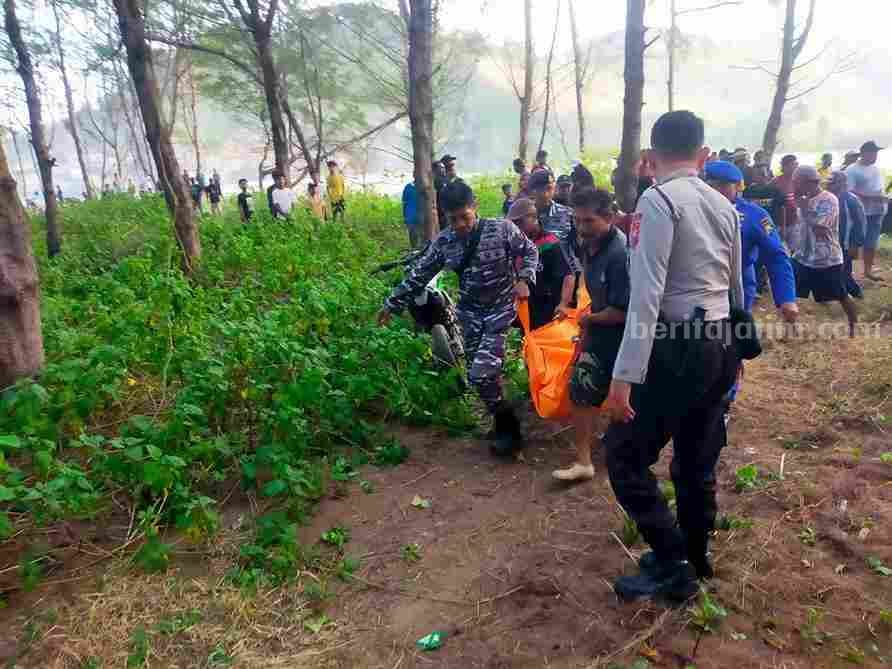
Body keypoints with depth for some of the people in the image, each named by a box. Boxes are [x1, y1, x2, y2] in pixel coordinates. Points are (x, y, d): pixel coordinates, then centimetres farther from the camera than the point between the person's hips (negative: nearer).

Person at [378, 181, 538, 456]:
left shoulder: (501, 228, -12)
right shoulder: (444, 241, -3)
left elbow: (530, 251, 1)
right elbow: (419, 274, 4)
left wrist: (524, 280, -18)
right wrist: (392, 304, 8)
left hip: (500, 309, -4)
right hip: (470, 312, 5)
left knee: (481, 372, -15)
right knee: (480, 375, 7)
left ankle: (508, 429, 5)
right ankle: (504, 423, 26)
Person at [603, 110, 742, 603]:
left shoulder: (657, 200, -11)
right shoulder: (724, 205, 13)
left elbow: (647, 295, -21)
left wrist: (625, 376, -21)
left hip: (680, 348, -8)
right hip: (722, 346, 8)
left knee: (625, 456, 3)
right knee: (697, 461, 19)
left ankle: (672, 566, 10)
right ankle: (694, 561, 34)